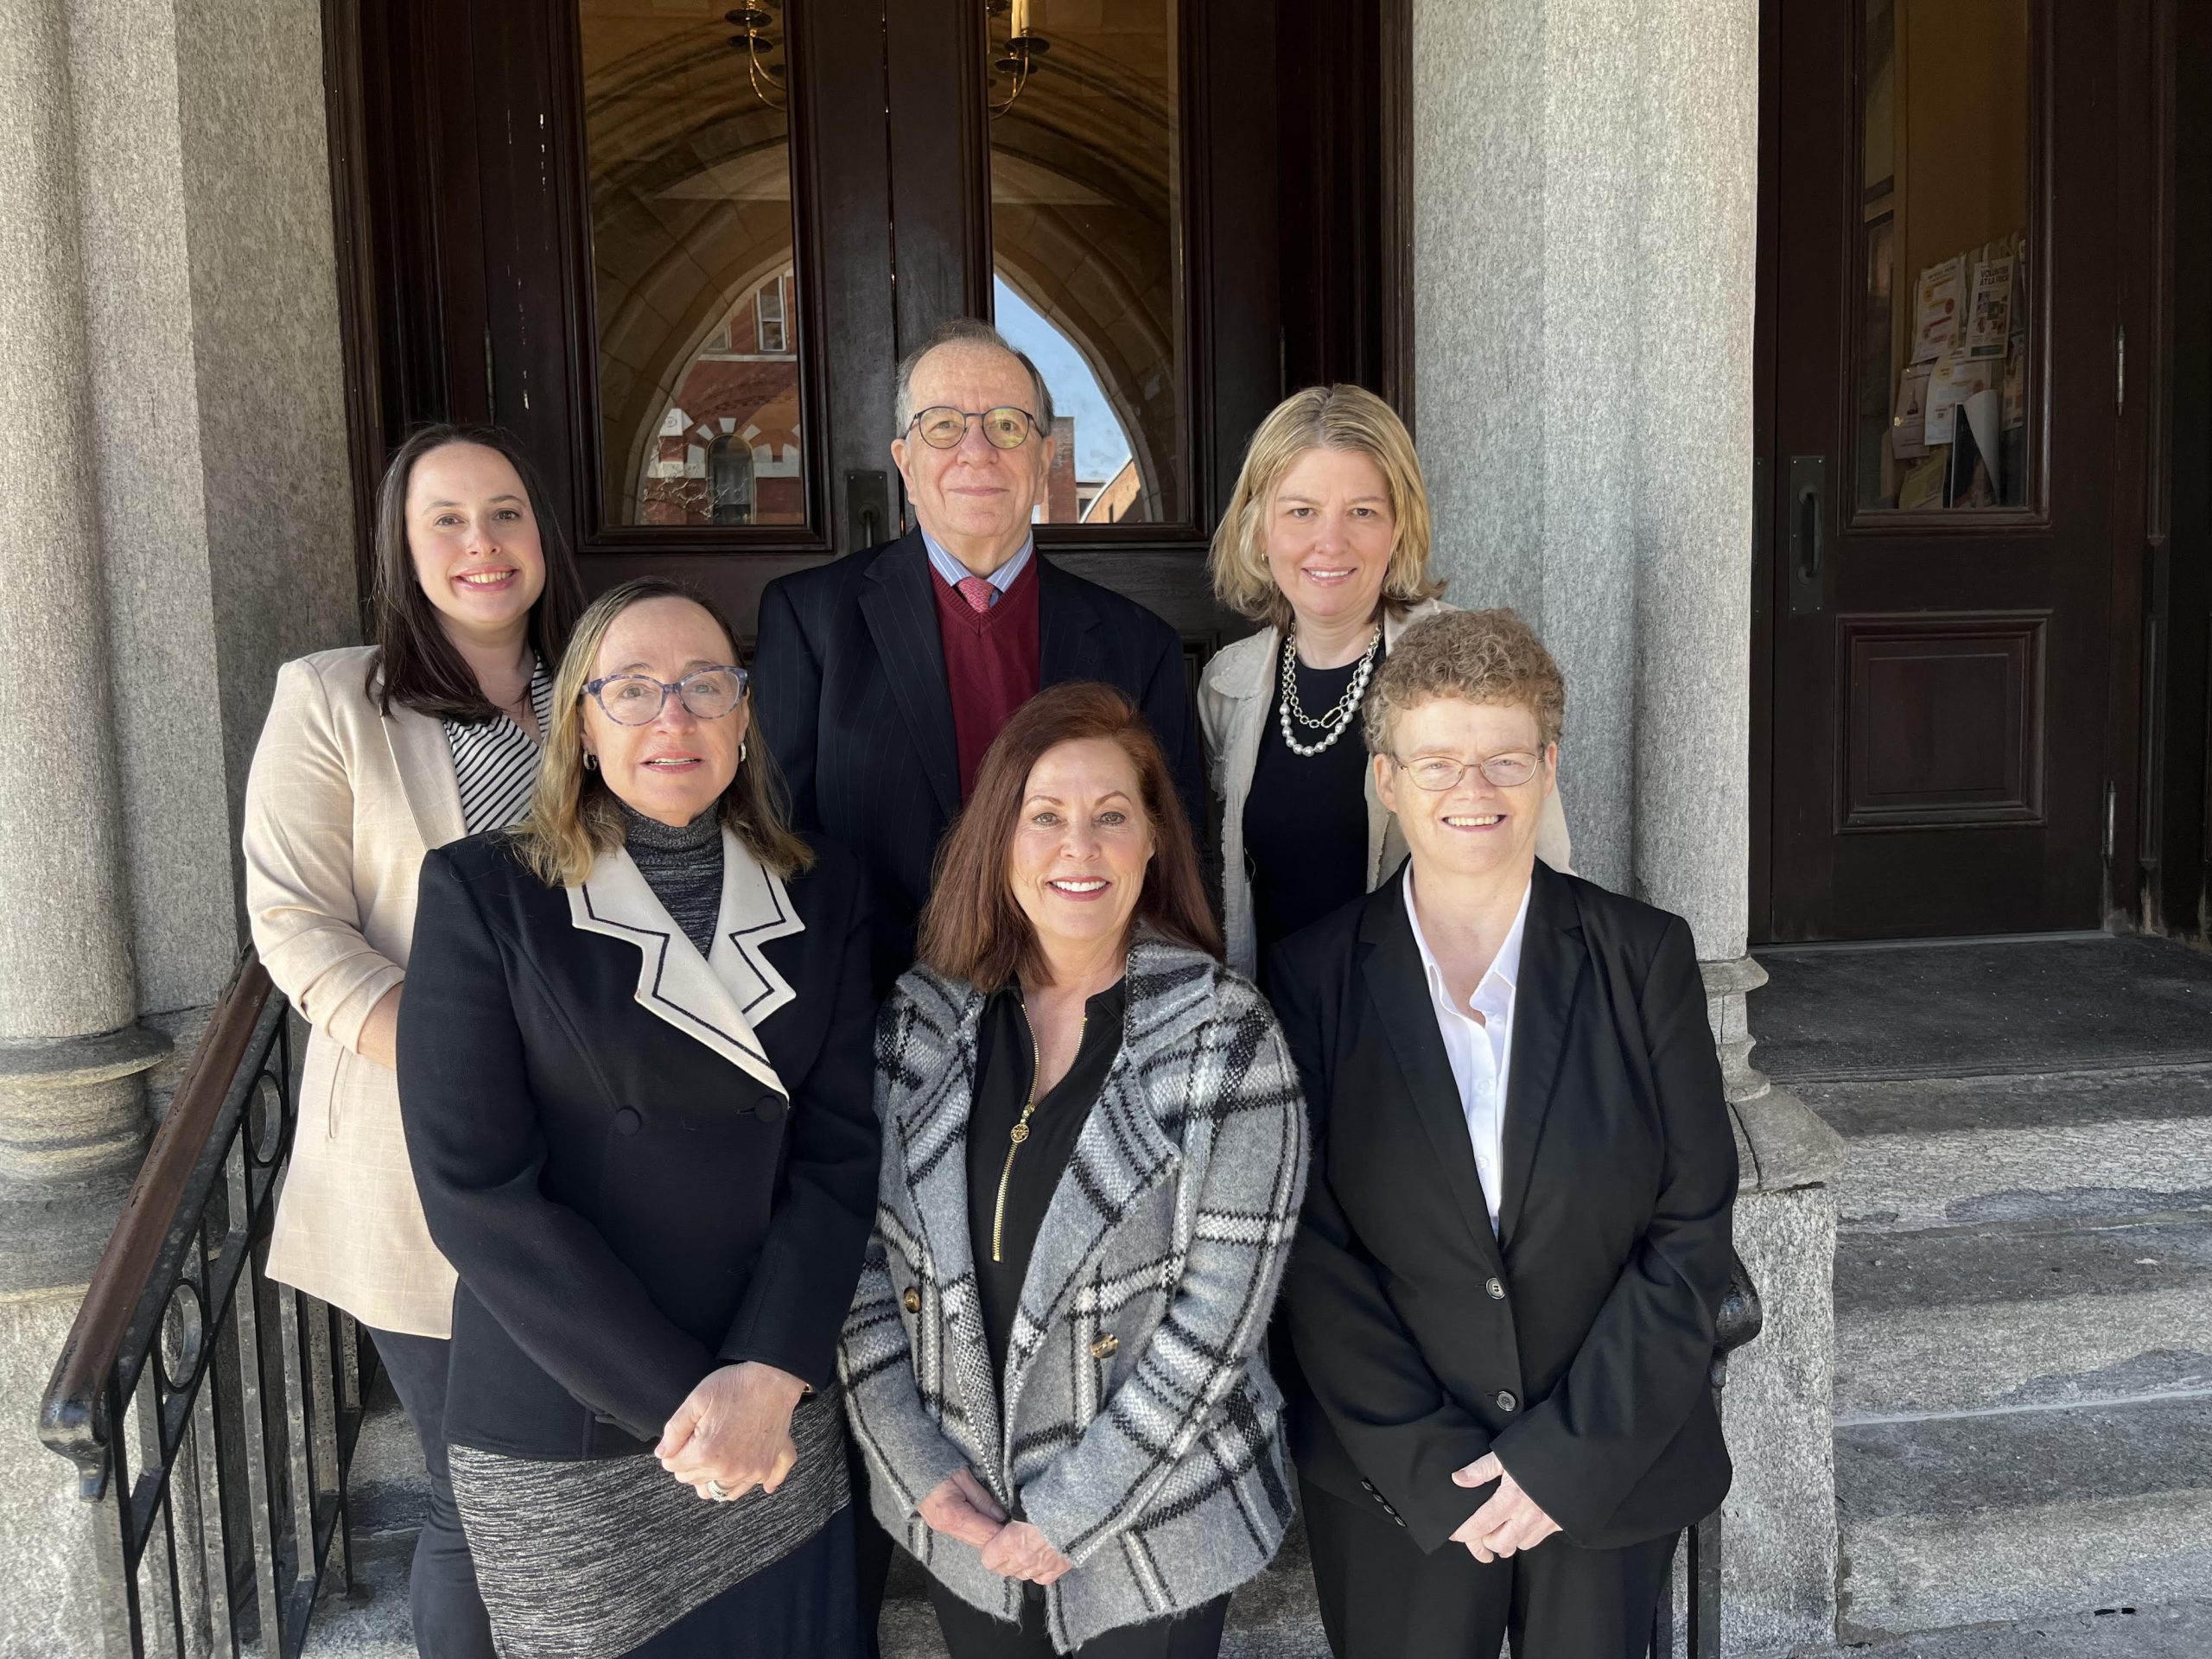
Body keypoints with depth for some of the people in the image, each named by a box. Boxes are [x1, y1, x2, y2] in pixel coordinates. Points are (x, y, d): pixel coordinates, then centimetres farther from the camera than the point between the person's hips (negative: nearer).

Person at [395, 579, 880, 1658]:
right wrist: (677, 1398, -14)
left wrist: (767, 1376, -14)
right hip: (562, 1449, -2)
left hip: (783, 1418, 3)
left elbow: (839, 1152, -1)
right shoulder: (482, 893, -6)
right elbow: (478, 1192, -12)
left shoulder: (823, 898, 4)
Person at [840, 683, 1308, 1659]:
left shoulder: (1226, 1036, -15)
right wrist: (914, 1462, -7)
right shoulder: (922, 1016, -5)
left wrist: (1072, 1514, -14)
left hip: (1154, 1532, -3)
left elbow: (1219, 1313, -16)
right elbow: (859, 1250, -1)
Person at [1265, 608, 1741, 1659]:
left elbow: (1694, 1227, -7)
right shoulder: (1314, 977, -7)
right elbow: (1312, 1254, -7)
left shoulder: (1646, 958, -6)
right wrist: (1435, 1470, -11)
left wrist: (1568, 1453, -12)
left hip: (1614, 1479, 1)